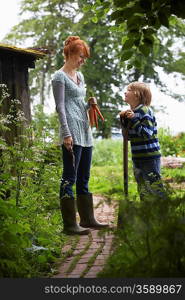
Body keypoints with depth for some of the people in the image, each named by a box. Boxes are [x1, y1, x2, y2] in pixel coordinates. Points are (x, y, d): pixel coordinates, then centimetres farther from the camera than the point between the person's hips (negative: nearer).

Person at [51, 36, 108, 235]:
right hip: (72, 134, -9)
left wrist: (89, 104, 5)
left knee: (84, 179, 12)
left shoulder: (80, 76, 19)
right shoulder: (59, 77, -5)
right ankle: (69, 224, -5)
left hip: (85, 132, 9)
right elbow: (60, 107, -11)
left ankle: (87, 219, 19)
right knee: (69, 179, -7)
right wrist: (66, 133, -18)